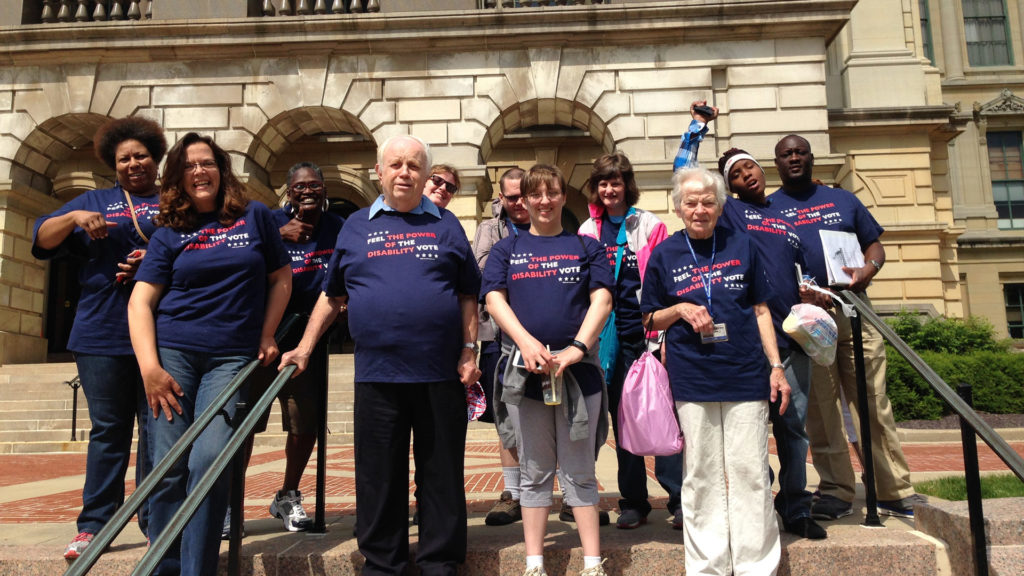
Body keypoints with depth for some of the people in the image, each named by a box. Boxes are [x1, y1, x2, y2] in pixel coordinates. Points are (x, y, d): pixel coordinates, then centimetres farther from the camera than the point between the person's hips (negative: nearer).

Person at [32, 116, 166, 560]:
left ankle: (155, 522, 12)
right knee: (108, 430, 4)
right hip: (102, 335, 1)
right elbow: (42, 240, 10)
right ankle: (94, 525, 12)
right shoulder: (94, 201, 17)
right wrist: (74, 218, -9)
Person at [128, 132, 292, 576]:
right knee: (169, 465, -2)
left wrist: (266, 338, 4)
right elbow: (140, 302, 3)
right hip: (173, 352, 1)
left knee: (210, 461, -14)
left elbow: (281, 278, 12)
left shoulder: (255, 217, 8)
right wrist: (149, 367, -9)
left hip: (232, 358, -1)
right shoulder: (169, 233, 9)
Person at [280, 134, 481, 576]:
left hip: (441, 373, -1)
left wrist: (469, 352, 0)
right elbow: (331, 295, 15)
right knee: (378, 477, 9)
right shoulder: (356, 226, 12)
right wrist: (304, 350, 10)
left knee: (441, 474, 8)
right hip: (377, 374, 1)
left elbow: (467, 295, 8)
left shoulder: (445, 225, 9)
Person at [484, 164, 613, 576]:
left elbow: (601, 299, -1)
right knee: (534, 472, 10)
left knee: (579, 471, 7)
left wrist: (578, 347, -16)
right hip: (523, 371, 1)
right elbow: (494, 299, -1)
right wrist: (526, 342, -17)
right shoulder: (506, 249, 11)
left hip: (578, 369, 0)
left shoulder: (586, 247, 10)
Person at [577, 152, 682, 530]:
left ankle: (679, 499, 8)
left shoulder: (649, 225, 4)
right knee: (621, 417, 8)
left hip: (645, 331, -2)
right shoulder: (588, 232, 11)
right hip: (609, 337, 3)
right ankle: (633, 503, 18)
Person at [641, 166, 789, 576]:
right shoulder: (664, 255, 4)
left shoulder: (741, 246, 7)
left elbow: (760, 309, 11)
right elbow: (650, 319, 9)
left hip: (746, 375, 1)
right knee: (702, 477, 7)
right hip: (692, 379, -1)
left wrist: (776, 366, 6)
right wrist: (681, 310, -10)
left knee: (751, 474, 5)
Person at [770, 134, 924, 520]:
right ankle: (837, 491, 12)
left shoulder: (842, 199, 16)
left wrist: (868, 268, -7)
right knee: (820, 410, 3)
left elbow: (874, 244, 16)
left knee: (874, 404, 2)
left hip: (854, 311, 2)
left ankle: (895, 491, 12)